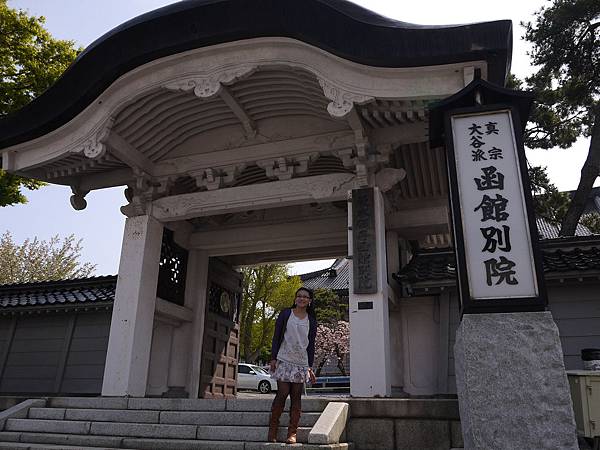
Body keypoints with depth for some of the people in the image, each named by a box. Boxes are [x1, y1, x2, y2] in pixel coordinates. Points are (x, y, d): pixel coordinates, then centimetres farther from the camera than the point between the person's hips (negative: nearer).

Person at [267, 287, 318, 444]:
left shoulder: (311, 320, 10)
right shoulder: (285, 314, 3)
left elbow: (311, 345, 12)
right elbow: (276, 336, 2)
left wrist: (310, 367, 7)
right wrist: (273, 358, -4)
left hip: (301, 363, 3)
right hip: (284, 360, -2)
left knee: (296, 397, 2)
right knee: (282, 393, -8)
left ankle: (292, 433, 6)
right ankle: (273, 429, 5)